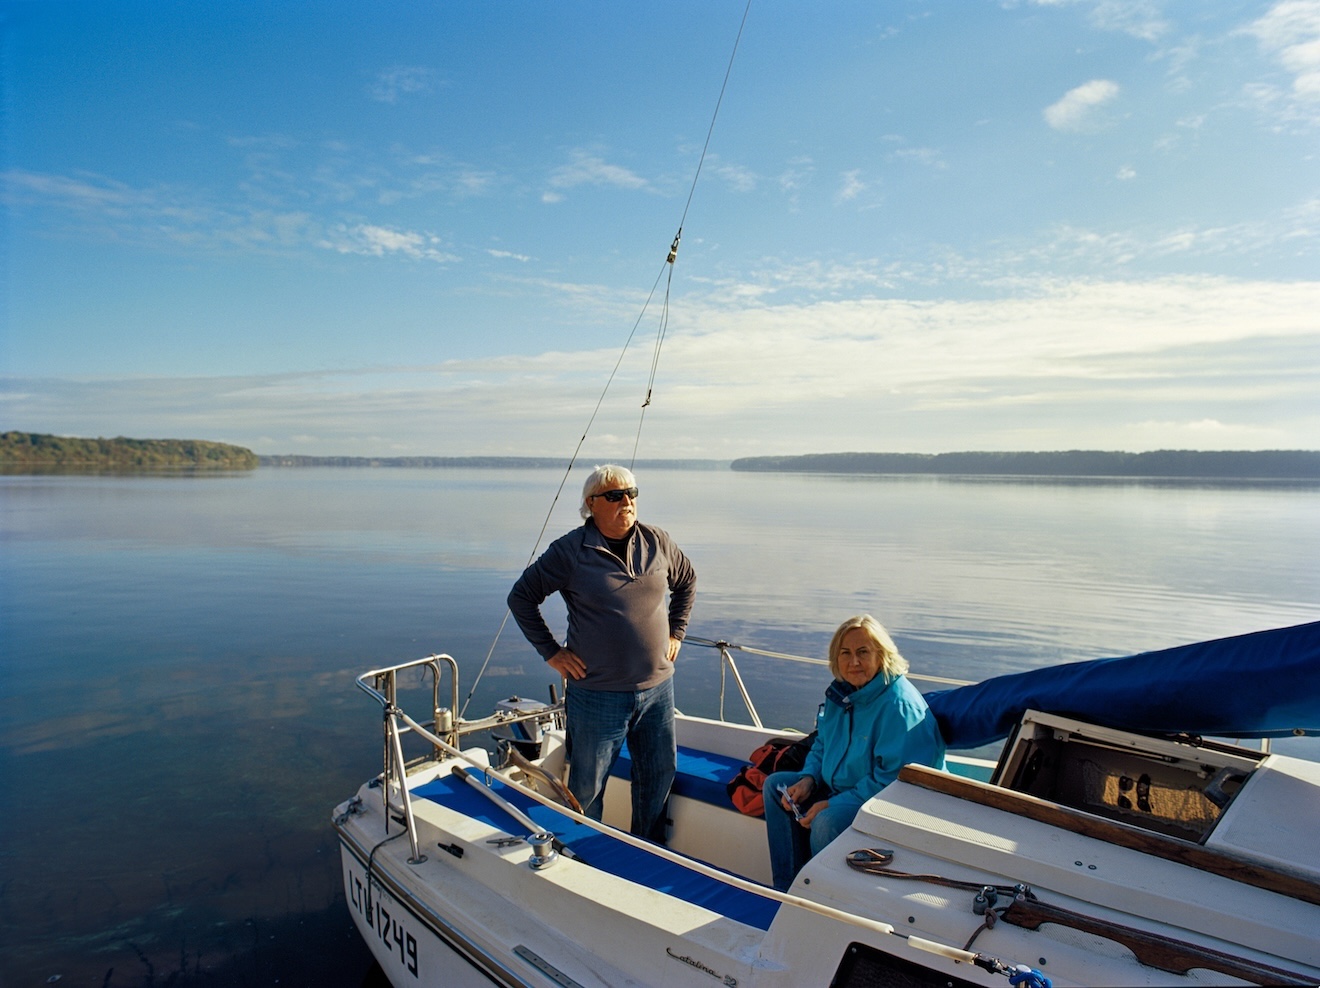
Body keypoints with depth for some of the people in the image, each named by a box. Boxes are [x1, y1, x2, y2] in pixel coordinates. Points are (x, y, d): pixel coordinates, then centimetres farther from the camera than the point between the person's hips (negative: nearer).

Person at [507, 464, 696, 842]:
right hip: (598, 694, -4)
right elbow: (521, 596, -3)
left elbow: (686, 581, 19)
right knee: (586, 786, 10)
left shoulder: (657, 542, 1)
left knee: (659, 776, 17)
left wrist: (676, 632, 12)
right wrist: (551, 652, -6)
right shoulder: (569, 550, -10)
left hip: (658, 689, 4)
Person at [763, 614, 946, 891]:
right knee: (775, 784, 6)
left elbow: (892, 780, -28)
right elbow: (822, 743, 16)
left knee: (827, 822, -34)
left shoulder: (899, 705, -25)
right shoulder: (841, 691, 3)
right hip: (839, 788, 9)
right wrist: (809, 778, -4)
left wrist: (832, 804, -27)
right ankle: (789, 890, 6)